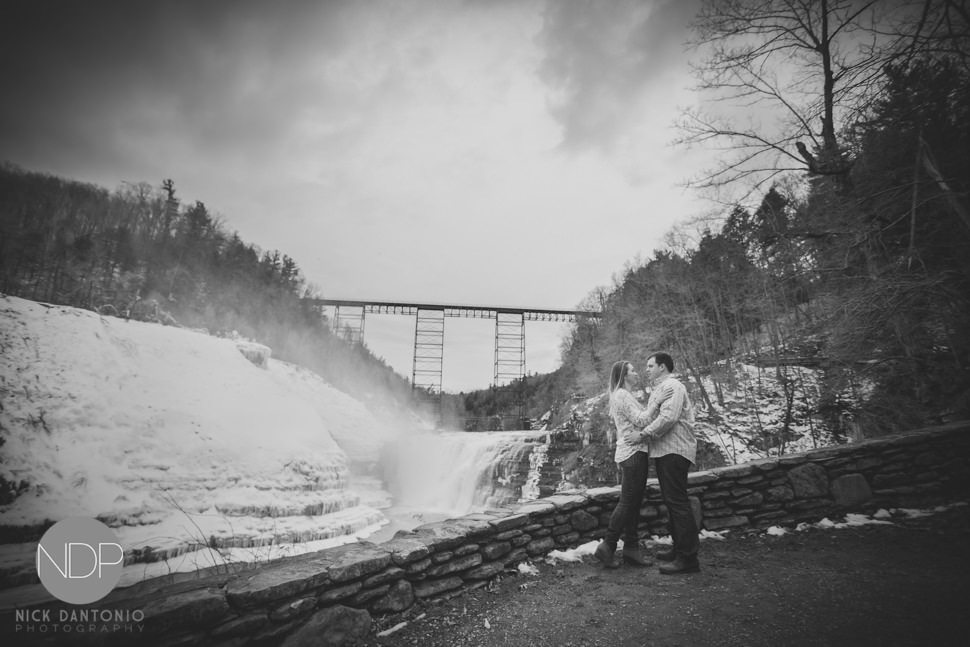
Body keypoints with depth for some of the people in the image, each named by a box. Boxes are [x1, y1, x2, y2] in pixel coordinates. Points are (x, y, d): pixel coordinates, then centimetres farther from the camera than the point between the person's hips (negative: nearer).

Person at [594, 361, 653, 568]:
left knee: (634, 503, 9)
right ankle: (607, 547, -2)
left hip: (636, 453, 10)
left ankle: (631, 548, 13)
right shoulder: (621, 395, -10)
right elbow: (640, 420, -18)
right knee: (627, 502, -7)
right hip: (632, 453, -10)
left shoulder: (625, 395, 21)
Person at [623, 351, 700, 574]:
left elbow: (668, 417, -22)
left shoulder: (672, 386, -10)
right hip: (664, 452, 10)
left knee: (677, 501, -10)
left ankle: (688, 558, -6)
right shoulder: (659, 389, 23)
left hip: (674, 451, -10)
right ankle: (679, 549, 24)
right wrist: (637, 431, 10)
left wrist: (642, 434, -20)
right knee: (671, 501, 15)